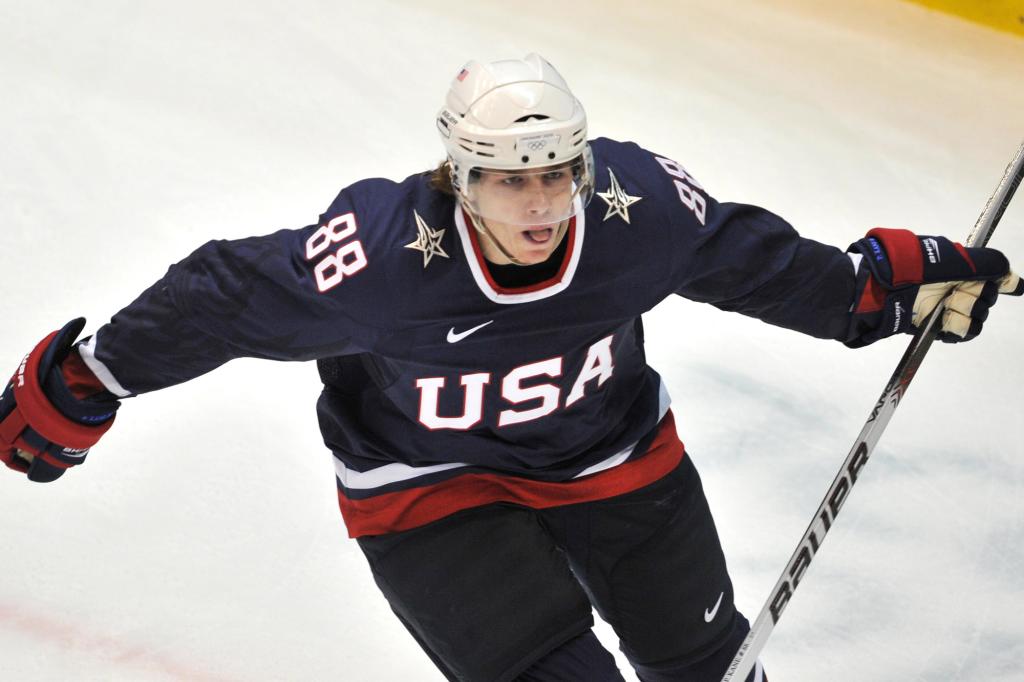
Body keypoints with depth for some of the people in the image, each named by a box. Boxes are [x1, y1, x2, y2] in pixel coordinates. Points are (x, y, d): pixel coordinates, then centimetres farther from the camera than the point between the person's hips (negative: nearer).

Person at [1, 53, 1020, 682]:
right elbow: (221, 298, -23)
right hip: (427, 482, -4)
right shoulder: (383, 253, -34)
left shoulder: (636, 206, -24)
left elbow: (746, 255, -4)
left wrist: (883, 288, 2)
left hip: (608, 449, 4)